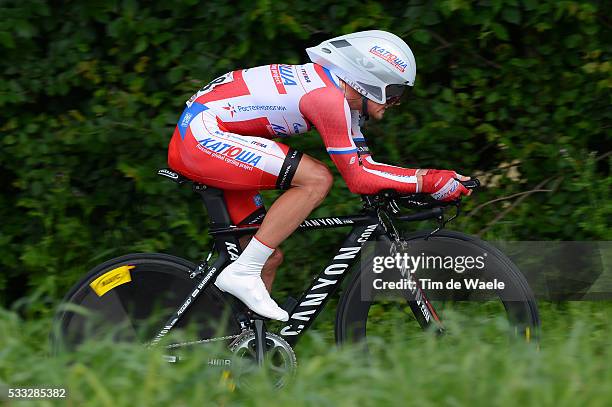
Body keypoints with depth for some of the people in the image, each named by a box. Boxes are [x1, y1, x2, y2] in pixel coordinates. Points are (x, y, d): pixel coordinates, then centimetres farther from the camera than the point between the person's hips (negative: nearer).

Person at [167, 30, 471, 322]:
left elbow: (364, 165, 15)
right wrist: (428, 182, -13)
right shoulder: (329, 98, -18)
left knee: (269, 258, 10)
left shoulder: (342, 97, 12)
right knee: (317, 179, -20)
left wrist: (432, 177, 6)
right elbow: (357, 180, -16)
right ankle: (242, 273, -18)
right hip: (202, 134, -10)